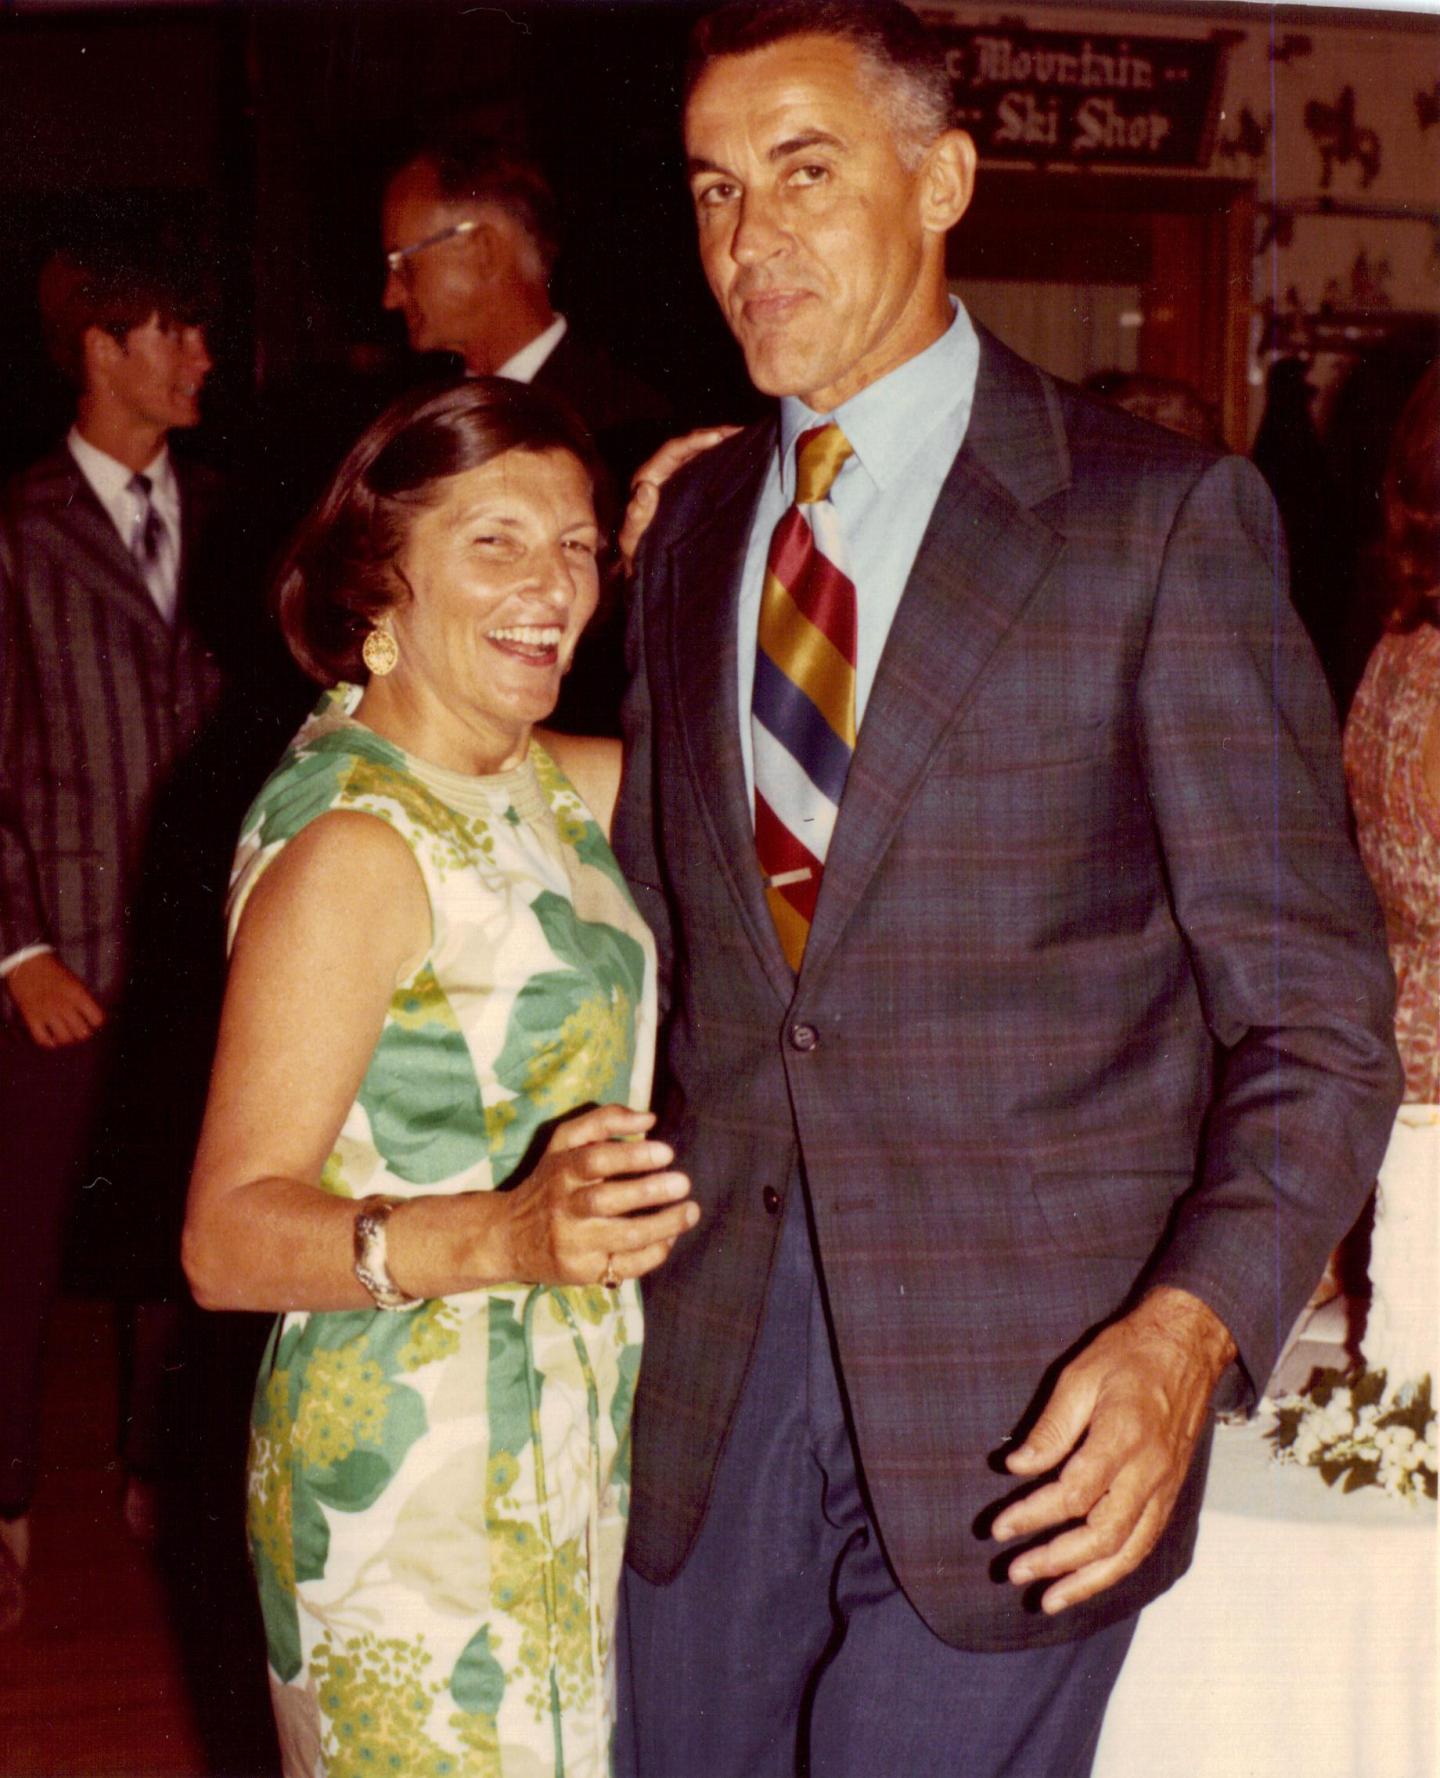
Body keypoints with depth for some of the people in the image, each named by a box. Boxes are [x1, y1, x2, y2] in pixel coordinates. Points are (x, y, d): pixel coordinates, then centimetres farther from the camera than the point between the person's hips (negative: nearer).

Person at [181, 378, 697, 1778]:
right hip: (418, 1473, -8)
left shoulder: (541, 784, 5)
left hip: (568, 1442, 8)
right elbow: (226, 1237, -23)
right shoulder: (353, 840, -20)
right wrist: (508, 1233, -39)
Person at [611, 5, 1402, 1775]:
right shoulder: (692, 525, 10)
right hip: (708, 1369, 5)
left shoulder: (1163, 518, -8)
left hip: (1017, 1404, -4)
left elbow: (1314, 1016, -8)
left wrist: (1190, 1330, -22)